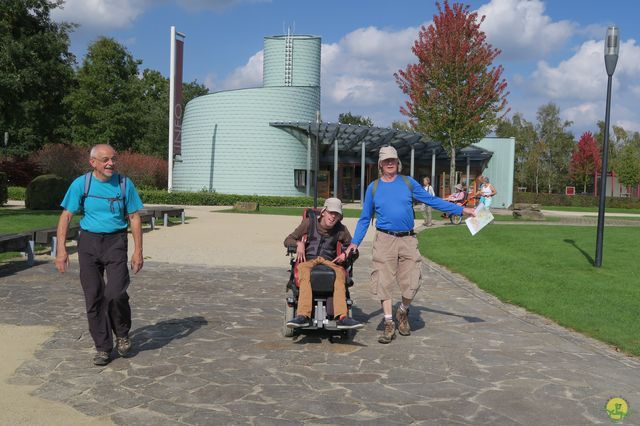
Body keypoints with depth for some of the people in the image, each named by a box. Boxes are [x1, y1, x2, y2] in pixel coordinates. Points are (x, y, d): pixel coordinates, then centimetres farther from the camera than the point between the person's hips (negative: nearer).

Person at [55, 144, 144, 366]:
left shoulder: (124, 184, -1)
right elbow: (66, 216, -1)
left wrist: (138, 251, -3)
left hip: (115, 242, -1)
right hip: (89, 241, 1)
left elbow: (134, 218, 3)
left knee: (116, 293, -15)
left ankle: (122, 333, 15)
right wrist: (61, 250, -8)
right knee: (94, 296, 2)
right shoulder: (80, 184, -2)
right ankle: (103, 348, 15)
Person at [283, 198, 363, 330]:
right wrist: (299, 243, -7)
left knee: (340, 272, -36)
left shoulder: (341, 230, 13)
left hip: (329, 262, 1)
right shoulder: (309, 223, 11)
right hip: (308, 260, -1)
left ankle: (342, 317, -52)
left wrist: (345, 254, 0)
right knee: (304, 272, -39)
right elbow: (288, 240, 14)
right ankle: (303, 315, -52)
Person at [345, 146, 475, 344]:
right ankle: (389, 324, 6)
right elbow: (365, 218, 12)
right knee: (383, 281, -5)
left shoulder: (408, 183, 8)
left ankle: (403, 312, 26)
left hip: (408, 240, 1)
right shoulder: (373, 187, 8)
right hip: (385, 240, -1)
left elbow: (432, 200, 10)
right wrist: (355, 242, 3)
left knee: (412, 283, -2)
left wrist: (461, 209, 7)